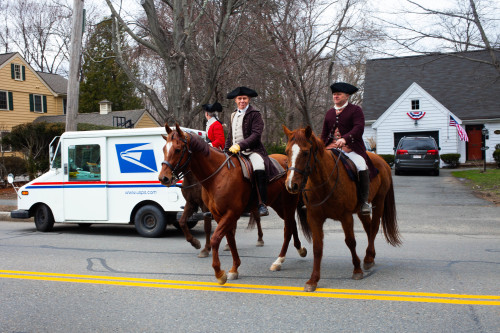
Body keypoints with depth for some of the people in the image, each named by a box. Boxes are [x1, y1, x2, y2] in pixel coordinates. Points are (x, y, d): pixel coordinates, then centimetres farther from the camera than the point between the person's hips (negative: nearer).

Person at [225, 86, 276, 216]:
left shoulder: (255, 114, -1)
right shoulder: (234, 115, 21)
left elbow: (256, 135, -13)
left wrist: (240, 145, -22)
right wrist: (226, 151, 16)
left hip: (252, 151, -7)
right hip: (234, 152, 7)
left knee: (259, 170, -34)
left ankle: (262, 204, -28)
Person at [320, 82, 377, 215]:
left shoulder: (355, 110, 3)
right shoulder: (329, 113, 21)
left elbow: (359, 128, -13)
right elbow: (324, 134, 24)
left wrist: (345, 138, -29)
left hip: (351, 149, -5)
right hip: (331, 148, 5)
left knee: (362, 167, -28)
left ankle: (365, 201, -15)